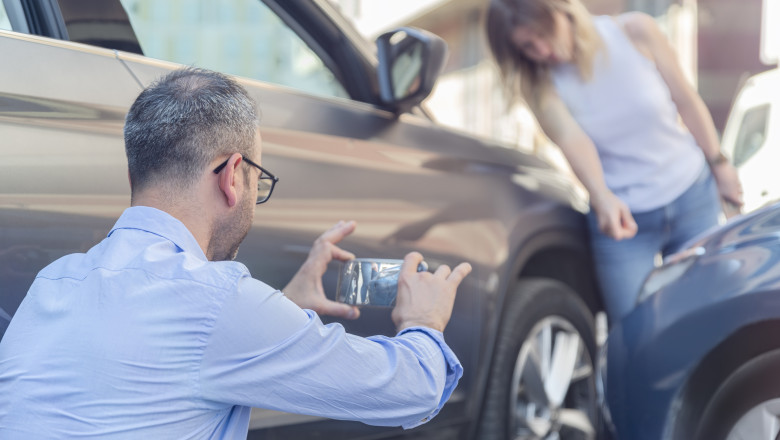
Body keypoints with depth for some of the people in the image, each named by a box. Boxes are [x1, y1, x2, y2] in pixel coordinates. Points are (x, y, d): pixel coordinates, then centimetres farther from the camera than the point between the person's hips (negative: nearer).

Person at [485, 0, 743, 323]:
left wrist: (719, 164, 5)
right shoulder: (541, 84, -13)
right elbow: (571, 139, -30)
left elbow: (686, 100, -2)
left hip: (693, 198, 1)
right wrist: (603, 199, -47)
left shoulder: (636, 31, -13)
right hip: (622, 215, -1)